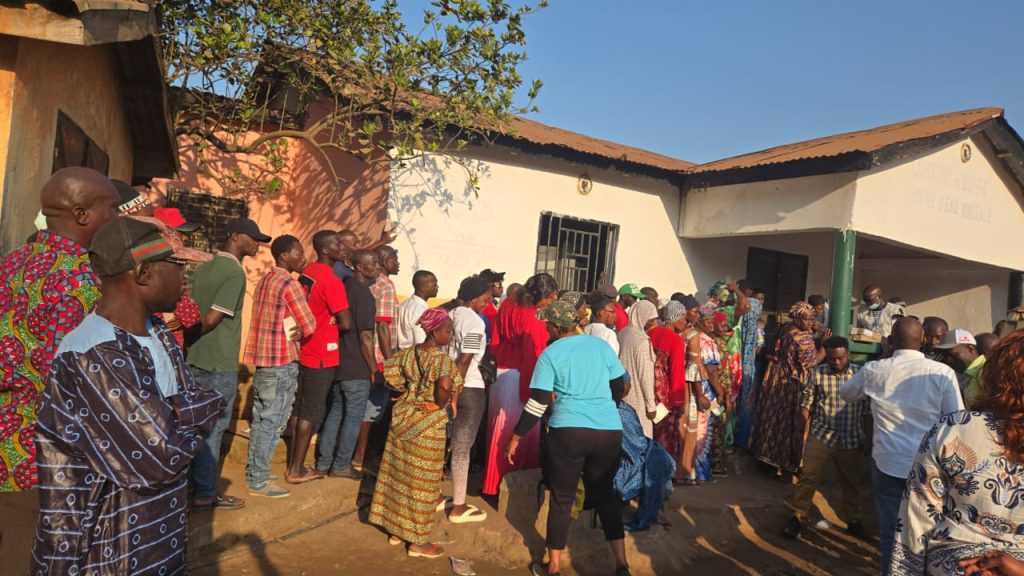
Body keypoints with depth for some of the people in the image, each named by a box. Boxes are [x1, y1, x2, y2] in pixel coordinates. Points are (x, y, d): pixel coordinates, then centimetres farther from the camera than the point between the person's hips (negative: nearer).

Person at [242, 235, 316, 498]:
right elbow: (309, 326, -12)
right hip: (281, 361, -9)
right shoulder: (289, 284, -14)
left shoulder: (264, 281, 13)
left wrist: (293, 331, 4)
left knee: (261, 419, 15)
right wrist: (298, 333, 7)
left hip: (262, 358, 9)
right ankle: (259, 481, 7)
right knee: (272, 422, -1)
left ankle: (253, 473, 24)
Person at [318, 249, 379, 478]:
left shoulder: (346, 287, 9)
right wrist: (374, 369, -11)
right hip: (357, 368, -9)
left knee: (336, 411, 17)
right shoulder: (364, 294, -17)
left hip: (338, 363, 9)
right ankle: (341, 465, 13)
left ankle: (323, 462, 25)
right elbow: (366, 337, -18)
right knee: (354, 417, 4)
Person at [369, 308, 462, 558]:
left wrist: (407, 389, 10)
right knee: (420, 480, 4)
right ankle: (417, 541, 17)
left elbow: (390, 371, 9)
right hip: (427, 424, -7)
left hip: (404, 417, 8)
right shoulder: (440, 358, -22)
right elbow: (445, 384, -40)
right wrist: (440, 404, -22)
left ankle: (395, 529, 32)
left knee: (399, 472, 17)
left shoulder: (409, 352, 1)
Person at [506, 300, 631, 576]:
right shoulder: (601, 345, 9)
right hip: (610, 431, 4)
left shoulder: (550, 354, -2)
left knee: (562, 498, 11)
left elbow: (538, 402, -6)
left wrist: (516, 437, 2)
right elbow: (619, 389, 15)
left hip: (569, 431, -4)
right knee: (604, 494, 19)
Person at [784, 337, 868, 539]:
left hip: (851, 440, 2)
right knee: (808, 477, -1)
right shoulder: (816, 373, -5)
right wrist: (806, 421, -13)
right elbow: (806, 401, 0)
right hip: (820, 436, -2)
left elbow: (866, 408, 7)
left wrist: (864, 435, 8)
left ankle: (853, 520, 36)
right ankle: (798, 516, 12)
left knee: (851, 482, 17)